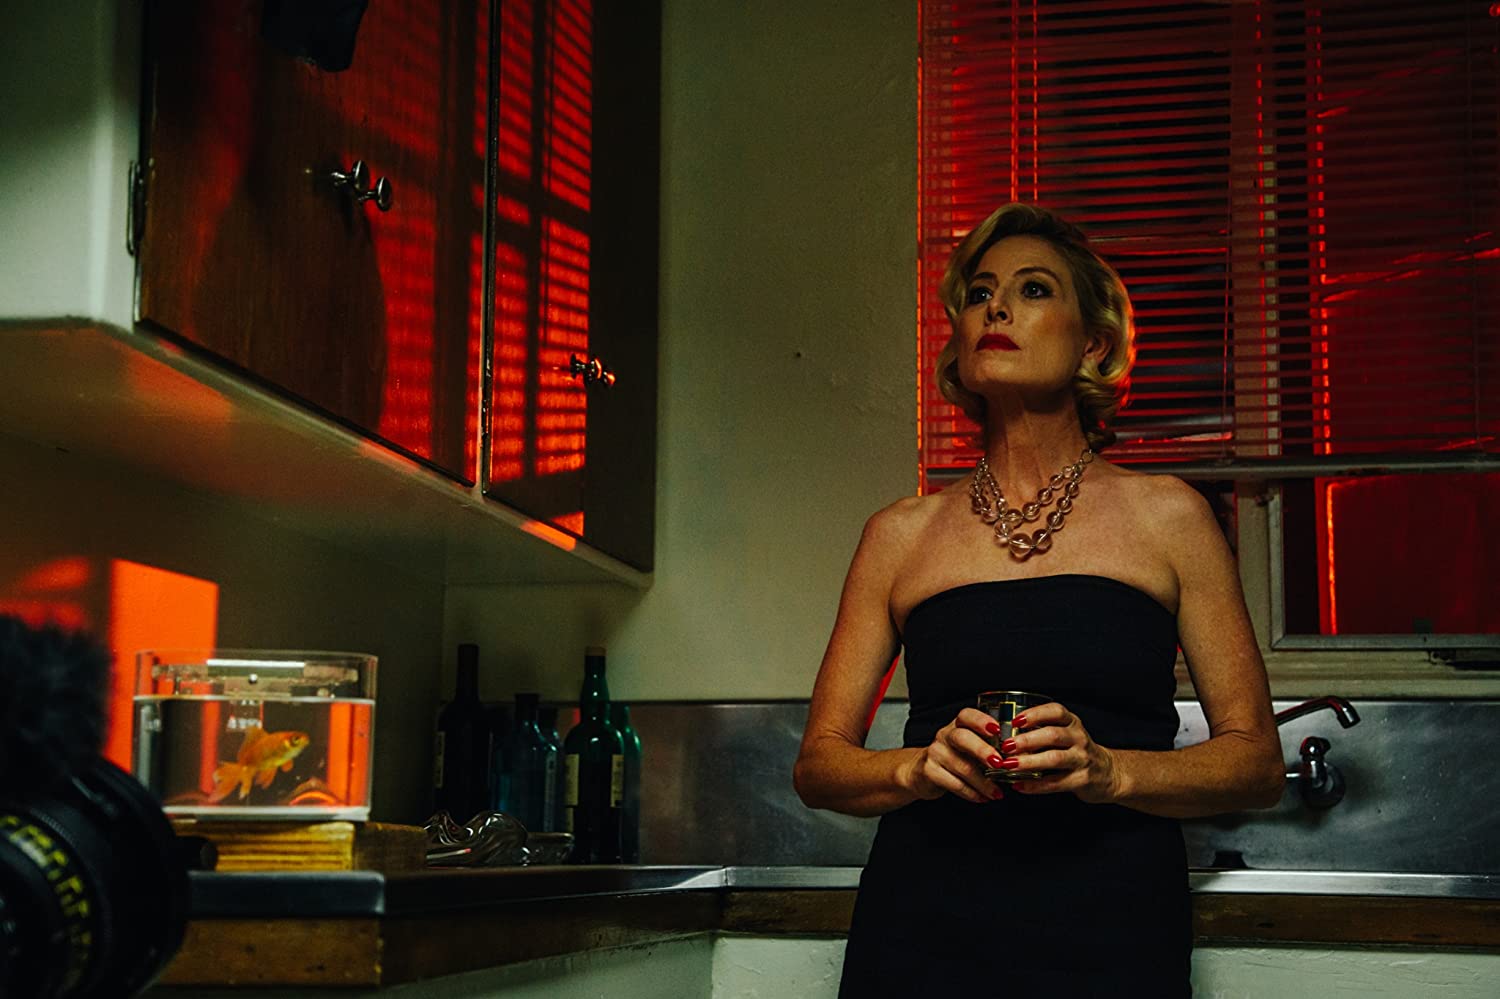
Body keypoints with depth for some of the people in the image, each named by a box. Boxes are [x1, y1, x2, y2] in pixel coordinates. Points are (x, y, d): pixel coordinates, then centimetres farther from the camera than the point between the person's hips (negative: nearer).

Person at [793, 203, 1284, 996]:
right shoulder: (901, 535, 10)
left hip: (1106, 934, -1)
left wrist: (1109, 770, -13)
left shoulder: (1166, 517, 6)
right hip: (922, 934, 1)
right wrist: (919, 766, -10)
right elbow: (818, 763, 10)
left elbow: (1257, 761, 4)